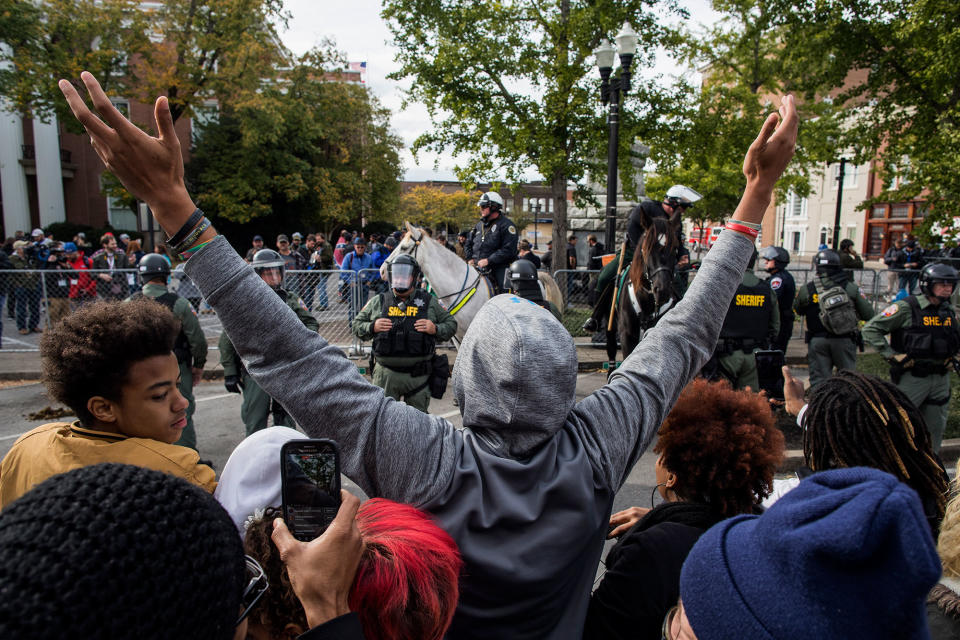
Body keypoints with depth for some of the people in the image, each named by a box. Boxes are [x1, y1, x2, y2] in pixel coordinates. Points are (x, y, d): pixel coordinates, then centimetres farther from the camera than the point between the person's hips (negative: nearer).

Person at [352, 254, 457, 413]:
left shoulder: (429, 302, 4)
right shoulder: (377, 302, 5)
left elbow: (451, 324, 8)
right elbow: (356, 325, 11)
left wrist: (435, 329, -12)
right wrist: (372, 327, -9)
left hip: (419, 375, 0)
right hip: (386, 374, 1)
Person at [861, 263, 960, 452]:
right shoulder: (906, 308, -12)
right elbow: (870, 329, -15)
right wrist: (891, 355, -17)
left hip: (941, 379, 7)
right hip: (912, 378, -6)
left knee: (935, 427, 15)